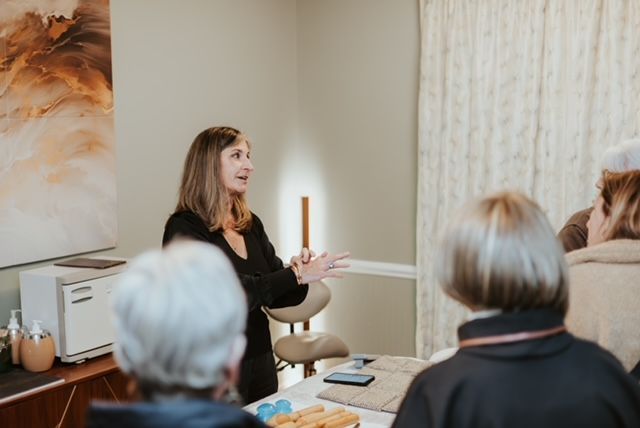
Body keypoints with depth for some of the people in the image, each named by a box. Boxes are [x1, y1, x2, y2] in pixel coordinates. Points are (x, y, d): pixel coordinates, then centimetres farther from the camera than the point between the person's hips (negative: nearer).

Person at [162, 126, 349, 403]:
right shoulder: (184, 228, -15)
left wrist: (297, 270, -11)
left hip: (261, 363, 7)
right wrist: (296, 275, -27)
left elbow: (277, 296, 8)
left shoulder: (251, 224, 7)